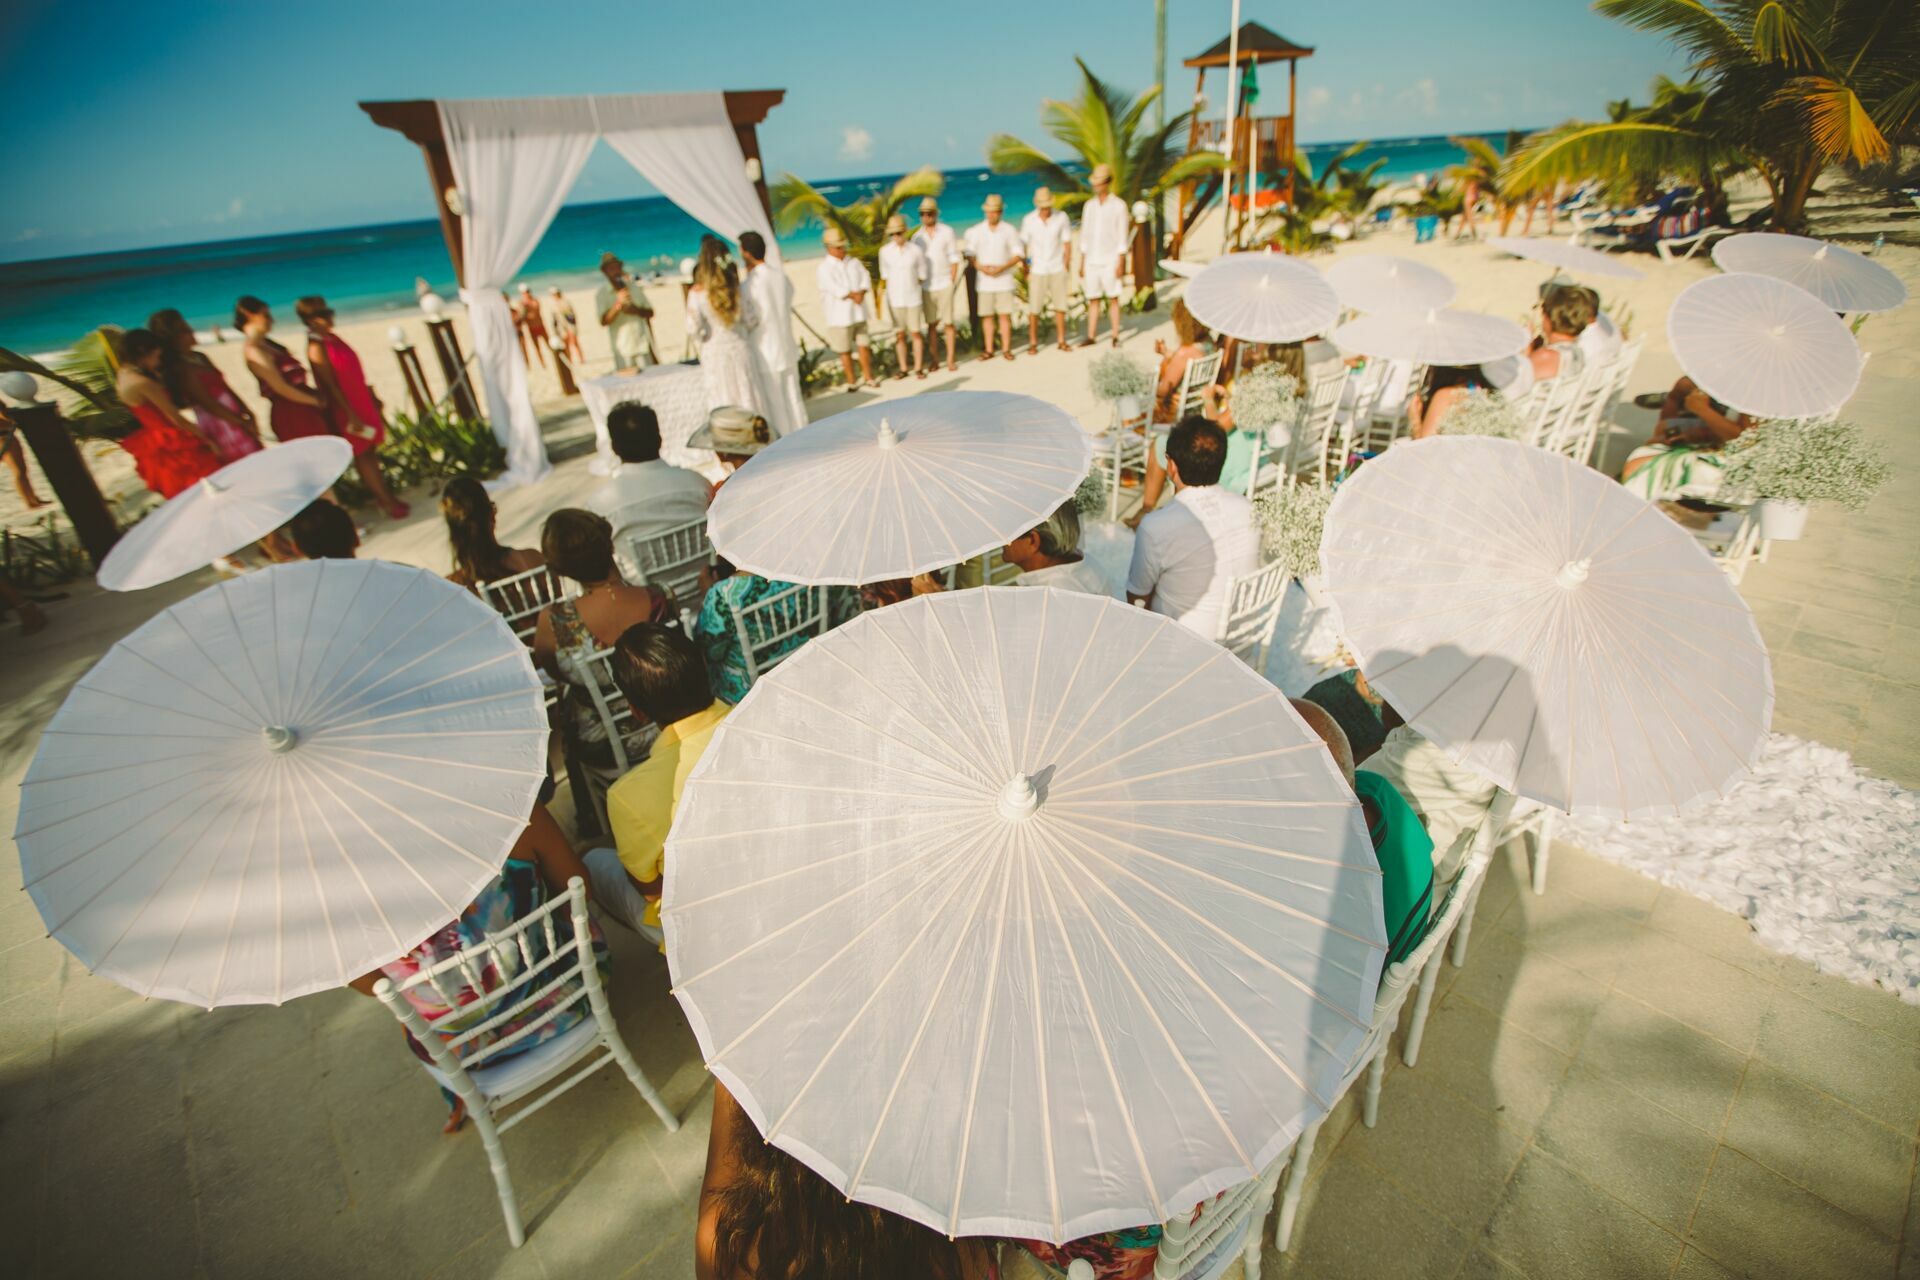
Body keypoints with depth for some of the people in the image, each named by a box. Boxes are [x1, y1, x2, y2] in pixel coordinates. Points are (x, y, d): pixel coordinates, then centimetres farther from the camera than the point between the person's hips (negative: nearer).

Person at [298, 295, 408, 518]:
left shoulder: (331, 337, 8)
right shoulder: (316, 348, -18)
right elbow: (330, 386, -20)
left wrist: (373, 397, 21)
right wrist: (351, 416, -21)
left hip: (361, 402, 9)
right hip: (347, 409, -9)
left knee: (369, 451, 13)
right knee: (362, 454, -1)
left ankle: (385, 497, 20)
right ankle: (387, 502, 3)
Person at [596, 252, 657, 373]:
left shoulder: (635, 287, 11)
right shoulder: (600, 294, 0)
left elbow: (650, 313, 10)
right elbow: (604, 321, -12)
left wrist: (636, 310, -10)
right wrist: (618, 303, -25)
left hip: (643, 345, 3)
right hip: (622, 349, -3)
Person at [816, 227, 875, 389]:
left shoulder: (854, 262, 12)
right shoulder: (823, 268, -6)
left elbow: (866, 280, 2)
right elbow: (835, 289, -17)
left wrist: (861, 293, -16)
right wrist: (853, 295, -15)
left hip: (859, 313, 5)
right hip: (839, 315, -5)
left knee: (864, 345, 8)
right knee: (845, 351, 1)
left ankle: (868, 376, 20)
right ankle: (851, 381, 11)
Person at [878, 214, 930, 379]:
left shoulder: (916, 250, -6)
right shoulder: (885, 251, -3)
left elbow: (922, 275, 5)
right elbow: (885, 275, 8)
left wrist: (911, 286, 10)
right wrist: (894, 288, 10)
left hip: (913, 298, -1)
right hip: (894, 299, 1)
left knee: (915, 333, 1)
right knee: (899, 334, 6)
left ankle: (918, 368, 10)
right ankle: (903, 368, 14)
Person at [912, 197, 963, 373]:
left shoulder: (947, 232, 0)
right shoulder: (917, 236, 6)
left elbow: (954, 258, 1)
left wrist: (952, 282, -5)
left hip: (945, 285, -2)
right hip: (926, 286, 2)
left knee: (948, 323, -1)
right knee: (931, 324, 5)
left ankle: (950, 359, 5)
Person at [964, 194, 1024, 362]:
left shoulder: (1009, 230, 2)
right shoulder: (976, 230, 5)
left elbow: (1018, 254, 1)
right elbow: (970, 254, 6)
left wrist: (1002, 267, -13)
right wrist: (981, 267, -12)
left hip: (1004, 279, -1)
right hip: (984, 280, 1)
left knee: (1005, 315, -2)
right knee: (986, 315, 2)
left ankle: (1006, 348, 6)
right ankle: (988, 350, 9)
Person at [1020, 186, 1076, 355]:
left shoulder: (1061, 218, -4)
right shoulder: (1028, 220, -6)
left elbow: (1067, 244, 2)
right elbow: (1023, 245, 1)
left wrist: (1066, 268, -1)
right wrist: (1026, 270, -1)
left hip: (1057, 270, 1)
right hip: (1037, 271, -1)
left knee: (1060, 306, 4)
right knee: (1034, 309, -2)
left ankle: (1062, 341, 14)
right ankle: (1033, 343, 9)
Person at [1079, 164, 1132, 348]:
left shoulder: (1119, 205, -3)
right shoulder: (1089, 206, 10)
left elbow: (1122, 236, -6)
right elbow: (1084, 235, 13)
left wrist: (1121, 263, -13)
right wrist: (1082, 263, 9)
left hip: (1110, 260, -4)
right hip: (1091, 260, 4)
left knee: (1113, 298, -2)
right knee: (1093, 299, 5)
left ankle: (1116, 336, 3)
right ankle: (1091, 336, 7)